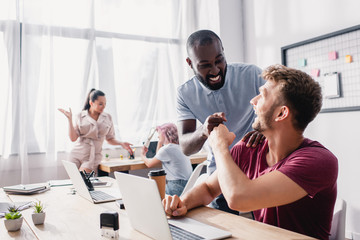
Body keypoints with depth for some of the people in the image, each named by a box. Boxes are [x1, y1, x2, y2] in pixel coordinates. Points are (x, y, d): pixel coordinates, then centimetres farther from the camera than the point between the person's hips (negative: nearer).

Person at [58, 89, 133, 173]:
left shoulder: (108, 118, 5)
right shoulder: (80, 116, 2)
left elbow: (110, 139, 13)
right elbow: (73, 138, -1)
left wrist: (121, 143, -5)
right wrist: (70, 119, -8)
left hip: (93, 157, 0)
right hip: (76, 154, 1)